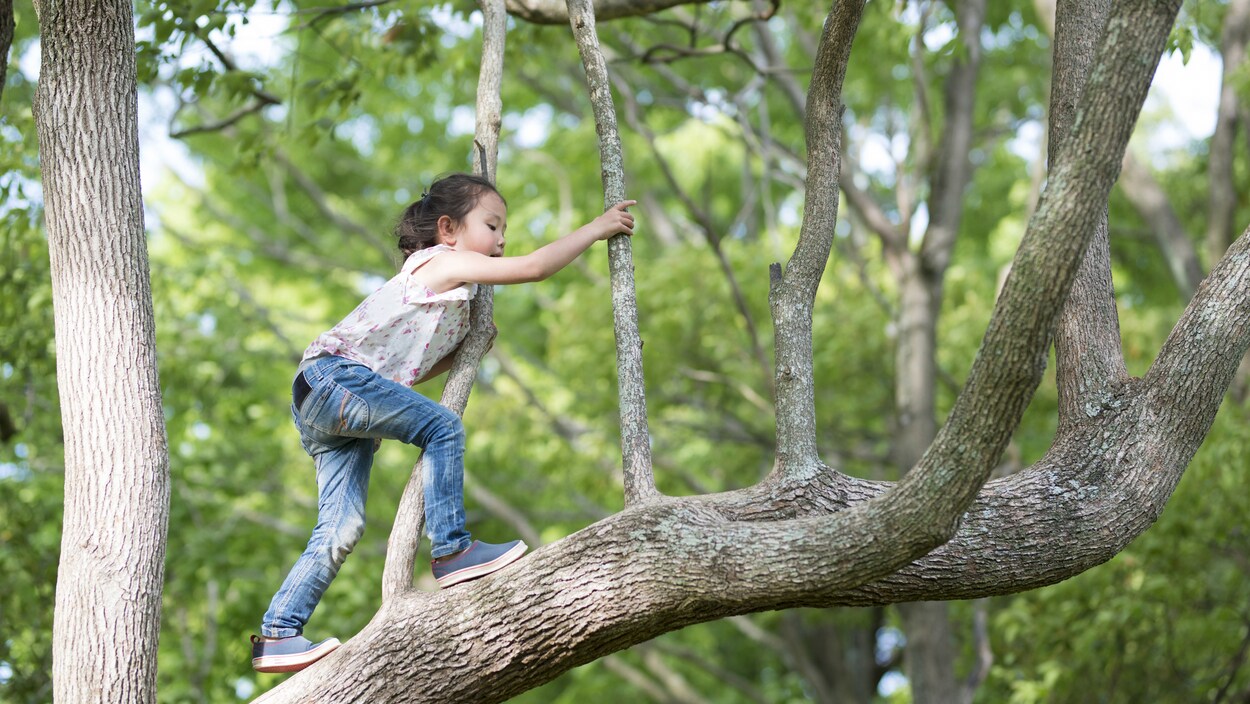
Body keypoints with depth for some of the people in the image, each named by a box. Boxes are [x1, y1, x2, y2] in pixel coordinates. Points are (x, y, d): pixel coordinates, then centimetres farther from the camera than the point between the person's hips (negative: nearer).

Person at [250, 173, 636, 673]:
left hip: (321, 406, 10)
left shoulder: (454, 302, 25)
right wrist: (597, 228, -7)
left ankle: (278, 636, -2)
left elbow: (412, 370, 24)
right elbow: (534, 268, -12)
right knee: (442, 428, -19)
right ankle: (451, 551, -19)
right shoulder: (446, 264, -4)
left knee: (341, 529, 1)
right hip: (334, 373, -10)